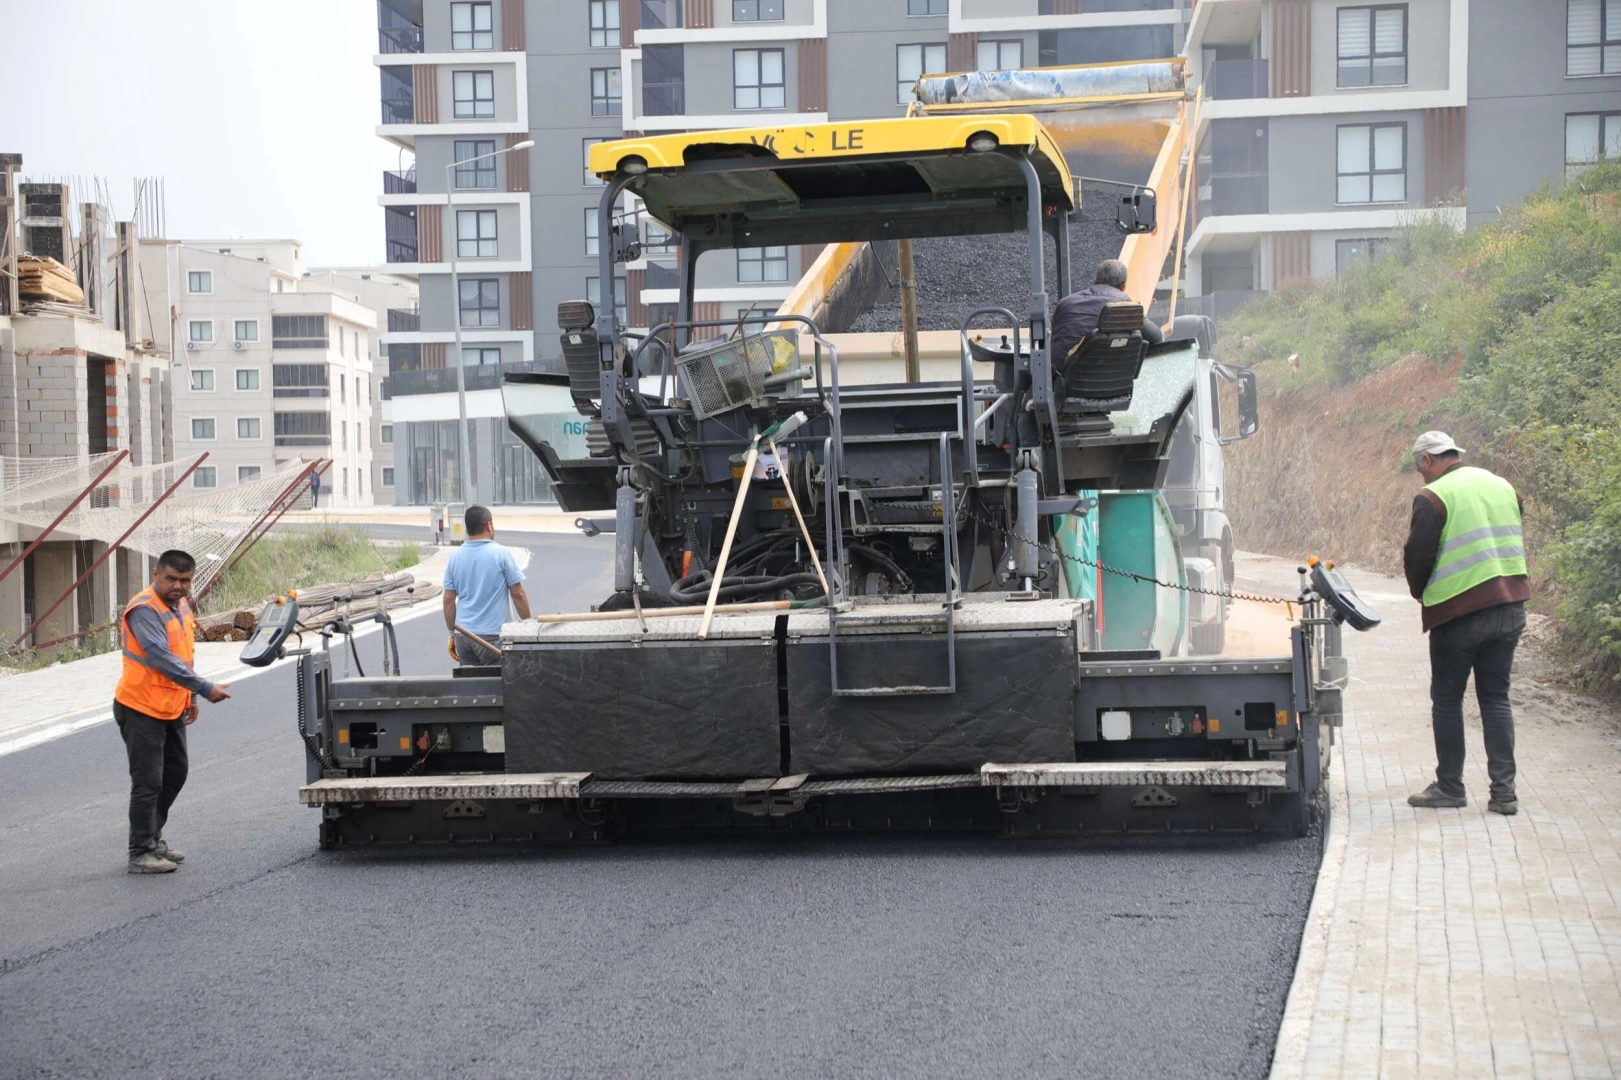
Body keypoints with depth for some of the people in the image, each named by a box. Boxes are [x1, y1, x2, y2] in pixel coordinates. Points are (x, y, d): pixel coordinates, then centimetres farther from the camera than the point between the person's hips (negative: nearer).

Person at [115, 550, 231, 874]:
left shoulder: (180, 605, 8)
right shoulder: (144, 610, -22)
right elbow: (162, 658, -30)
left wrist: (190, 696, 19)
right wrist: (205, 688, -31)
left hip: (172, 708, 9)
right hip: (141, 709, -9)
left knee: (175, 775, 17)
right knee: (148, 783, -5)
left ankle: (153, 838, 31)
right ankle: (141, 853, 4)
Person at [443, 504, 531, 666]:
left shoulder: (455, 557, 6)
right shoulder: (501, 554, -7)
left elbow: (448, 600, 9)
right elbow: (518, 594, -5)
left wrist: (452, 634, 17)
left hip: (463, 636, 5)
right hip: (492, 635, -4)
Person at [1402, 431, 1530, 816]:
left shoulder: (1433, 498, -10)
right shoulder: (1503, 487, 10)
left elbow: (1418, 556, -11)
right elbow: (1514, 545, 17)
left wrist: (1420, 593, 9)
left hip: (1459, 612, -6)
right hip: (1510, 608, 6)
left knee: (1446, 700, 8)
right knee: (1496, 698, 11)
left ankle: (1449, 787, 11)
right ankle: (1503, 791, 5)